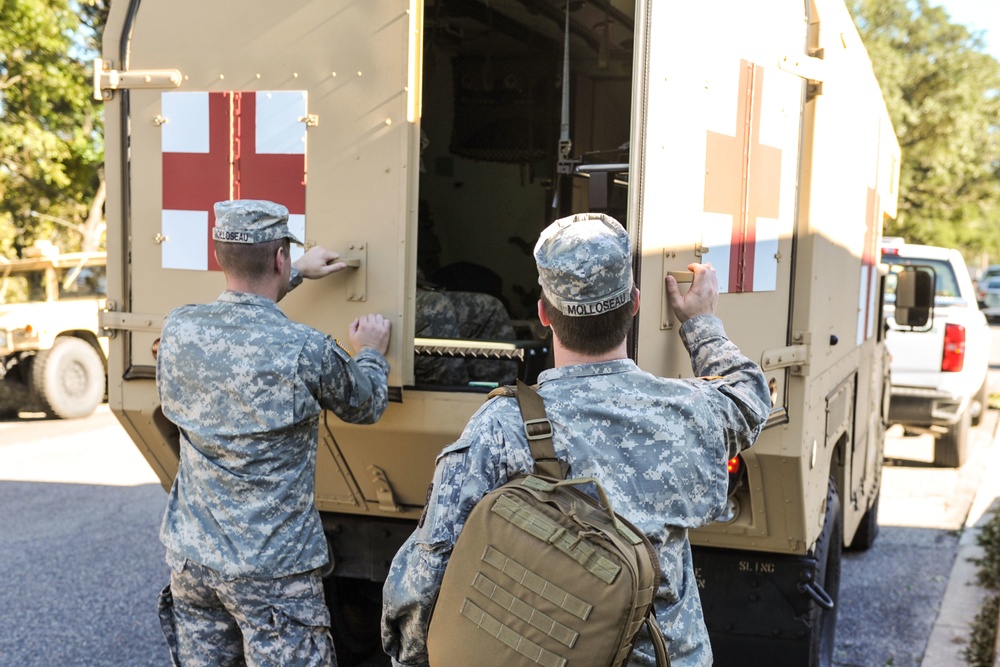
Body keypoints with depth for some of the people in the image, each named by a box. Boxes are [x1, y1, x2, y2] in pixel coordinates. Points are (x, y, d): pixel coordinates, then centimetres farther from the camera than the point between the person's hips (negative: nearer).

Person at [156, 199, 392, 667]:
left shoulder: (178, 330, -3)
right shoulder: (306, 351, -18)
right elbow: (366, 406, 3)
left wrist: (298, 275, 33)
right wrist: (371, 354, 23)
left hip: (191, 559, 6)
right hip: (273, 570, -5)